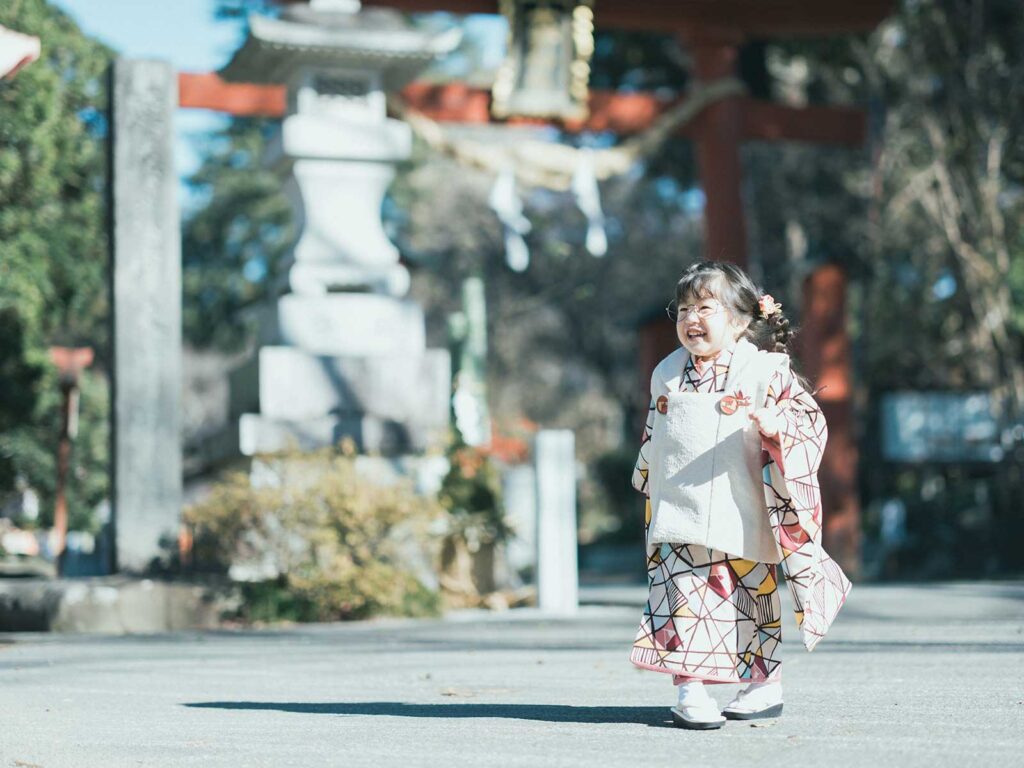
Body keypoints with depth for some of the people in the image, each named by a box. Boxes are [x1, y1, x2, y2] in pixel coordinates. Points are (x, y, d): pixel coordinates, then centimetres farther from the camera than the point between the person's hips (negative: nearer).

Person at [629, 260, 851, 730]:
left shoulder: (764, 371, -4)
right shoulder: (667, 373, 11)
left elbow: (809, 418, -8)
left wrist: (775, 426, -26)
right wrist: (647, 482, 26)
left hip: (741, 517, -3)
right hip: (678, 516, 3)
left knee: (754, 601, 7)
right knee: (684, 601, -7)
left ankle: (764, 684, 21)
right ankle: (689, 690, -7)